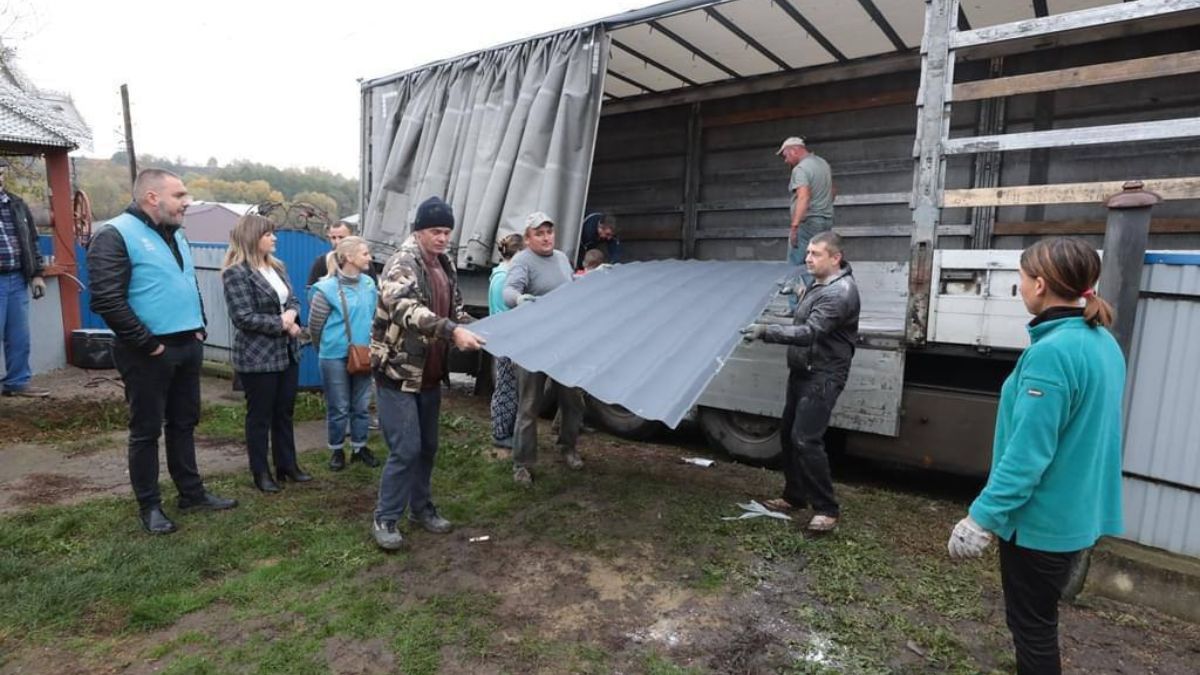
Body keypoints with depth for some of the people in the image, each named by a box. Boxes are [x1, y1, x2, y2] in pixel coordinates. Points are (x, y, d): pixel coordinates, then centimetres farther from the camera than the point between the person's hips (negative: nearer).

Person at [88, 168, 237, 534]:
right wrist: (149, 344, -17)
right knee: (146, 430, 5)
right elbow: (107, 301, -20)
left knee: (184, 423, 16)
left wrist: (199, 328, 11)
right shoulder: (115, 235, -13)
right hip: (149, 353, -8)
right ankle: (149, 506, 18)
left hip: (187, 347, 8)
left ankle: (192, 493, 27)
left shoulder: (175, 235, 14)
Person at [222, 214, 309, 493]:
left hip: (287, 353, 7)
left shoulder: (277, 266, 10)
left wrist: (291, 314, -10)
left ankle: (287, 465, 26)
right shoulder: (236, 273, -14)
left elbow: (293, 299, 12)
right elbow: (244, 317, -19)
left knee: (285, 411, 14)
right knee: (260, 415, 5)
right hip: (257, 357, -7)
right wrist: (282, 324, -15)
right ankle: (261, 473, 18)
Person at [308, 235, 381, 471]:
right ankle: (336, 450, 24)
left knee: (362, 406, 13)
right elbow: (315, 325, -4)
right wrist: (327, 347, 8)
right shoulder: (328, 288, -14)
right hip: (335, 357, -5)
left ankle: (359, 447, 28)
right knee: (338, 408, 7)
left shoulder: (369, 284, 2)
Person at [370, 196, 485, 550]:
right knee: (406, 449, -6)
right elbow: (407, 310, -35)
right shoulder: (402, 264, -17)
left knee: (428, 445, 15)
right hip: (398, 371, -8)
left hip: (430, 373, 8)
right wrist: (452, 332, -46)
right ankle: (385, 519, 11)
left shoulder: (445, 265, 9)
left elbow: (455, 308, 21)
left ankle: (421, 508, 32)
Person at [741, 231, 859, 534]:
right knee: (788, 434, 13)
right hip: (802, 371, 10)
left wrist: (766, 331, -39)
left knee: (805, 439, -14)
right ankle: (795, 496, 27)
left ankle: (826, 509, -2)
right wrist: (799, 297, 13)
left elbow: (810, 333, -32)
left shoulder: (840, 292, -19)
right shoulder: (817, 284, 12)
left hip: (823, 376, -10)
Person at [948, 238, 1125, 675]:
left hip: (1041, 518, -9)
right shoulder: (1103, 342, 4)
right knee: (1039, 620, 25)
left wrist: (982, 517, -22)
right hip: (1077, 512, 9)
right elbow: (1085, 431, 14)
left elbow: (1027, 452, -27)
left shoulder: (1051, 351, -25)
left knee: (1031, 626, 10)